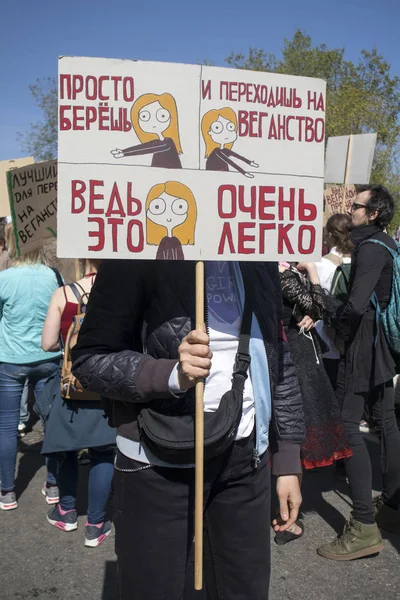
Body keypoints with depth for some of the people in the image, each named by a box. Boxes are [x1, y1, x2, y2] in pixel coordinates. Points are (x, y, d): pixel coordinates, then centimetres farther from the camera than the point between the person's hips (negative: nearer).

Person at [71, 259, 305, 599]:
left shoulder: (260, 263, 4)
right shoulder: (141, 258, -13)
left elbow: (278, 358, 10)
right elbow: (89, 359, -10)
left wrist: (288, 462, 10)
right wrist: (172, 374, -28)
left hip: (247, 454, 5)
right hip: (159, 463, -4)